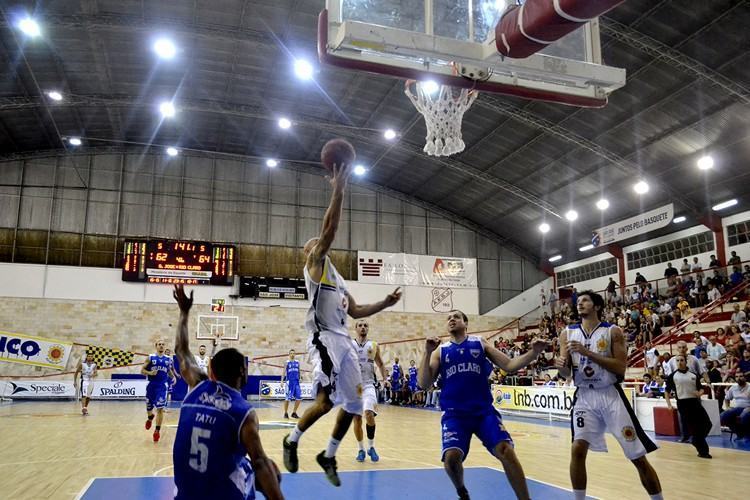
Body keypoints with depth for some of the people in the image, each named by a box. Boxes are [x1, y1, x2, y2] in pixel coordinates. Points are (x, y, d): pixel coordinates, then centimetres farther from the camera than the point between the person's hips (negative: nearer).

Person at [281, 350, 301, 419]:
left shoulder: (297, 362, 11)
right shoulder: (287, 362, -1)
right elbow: (284, 372, -5)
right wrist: (282, 380, -16)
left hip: (296, 382, 4)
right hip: (289, 382, -4)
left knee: (299, 398, -1)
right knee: (288, 398, -2)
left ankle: (294, 413, 11)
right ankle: (286, 413, 12)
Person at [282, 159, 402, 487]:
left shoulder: (338, 279, 26)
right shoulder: (315, 263, 3)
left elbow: (355, 312, 27)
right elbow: (330, 229, -12)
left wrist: (386, 303, 17)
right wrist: (339, 189, -15)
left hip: (344, 340, 9)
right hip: (324, 339, -8)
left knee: (352, 404, 9)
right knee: (326, 400, -22)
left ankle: (328, 456, 26)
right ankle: (292, 440, 4)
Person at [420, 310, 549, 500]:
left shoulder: (480, 343, 10)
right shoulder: (440, 350, 10)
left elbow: (509, 365, 6)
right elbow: (424, 383, 1)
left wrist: (533, 352, -9)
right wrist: (427, 353, -10)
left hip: (484, 410, 0)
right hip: (454, 414, 0)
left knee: (506, 451, -17)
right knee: (451, 457, -18)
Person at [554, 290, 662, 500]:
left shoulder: (613, 332, -4)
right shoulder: (568, 334, 5)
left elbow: (620, 368, -15)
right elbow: (567, 373, 5)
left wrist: (587, 352, -22)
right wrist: (561, 366, -20)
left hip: (611, 396, -2)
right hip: (585, 397, 2)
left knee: (639, 457, 3)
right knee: (578, 449, -14)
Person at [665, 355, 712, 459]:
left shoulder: (693, 375, 10)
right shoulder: (672, 376, 1)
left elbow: (701, 388, 14)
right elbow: (667, 391, 6)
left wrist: (699, 393, -9)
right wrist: (669, 404, -3)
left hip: (695, 402, 4)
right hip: (683, 404, -4)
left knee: (707, 424, 0)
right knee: (694, 428, -1)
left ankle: (697, 441, 25)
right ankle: (703, 451, 11)